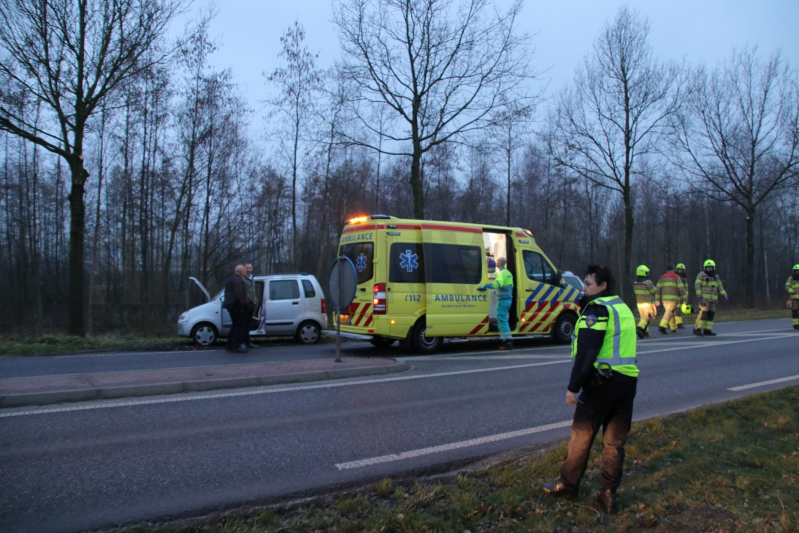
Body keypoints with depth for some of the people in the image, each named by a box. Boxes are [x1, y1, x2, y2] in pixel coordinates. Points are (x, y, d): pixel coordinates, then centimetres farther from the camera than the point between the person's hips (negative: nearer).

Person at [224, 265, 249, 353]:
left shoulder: (231, 279, 18)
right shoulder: (238, 280, -16)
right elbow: (238, 295, -25)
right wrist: (241, 306, -22)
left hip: (230, 305, 10)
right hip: (237, 306, -10)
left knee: (235, 325, 18)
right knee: (240, 326, -5)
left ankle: (230, 344, 22)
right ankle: (237, 346, -5)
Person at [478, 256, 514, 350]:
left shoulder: (501, 273, -15)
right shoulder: (508, 273, 16)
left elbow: (498, 283, -34)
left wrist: (485, 286, -37)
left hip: (503, 300, -10)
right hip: (508, 299, 10)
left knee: (502, 320, -7)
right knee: (503, 320, 17)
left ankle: (508, 342, -10)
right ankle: (503, 339, 21)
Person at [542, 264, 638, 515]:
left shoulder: (597, 308, -12)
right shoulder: (623, 308, 16)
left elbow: (586, 352, -19)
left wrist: (573, 386, -15)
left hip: (602, 381, -8)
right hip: (628, 381, 8)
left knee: (581, 435, 7)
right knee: (615, 441, 11)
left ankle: (567, 484, 20)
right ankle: (608, 494, 16)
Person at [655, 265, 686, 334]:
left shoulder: (662, 277, 13)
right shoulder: (676, 277, 2)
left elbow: (658, 289, 5)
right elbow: (681, 288, -5)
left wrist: (657, 300, 4)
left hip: (664, 298, 5)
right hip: (673, 298, -5)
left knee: (671, 313, 18)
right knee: (669, 313, -10)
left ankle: (674, 328, 26)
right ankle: (662, 327, -25)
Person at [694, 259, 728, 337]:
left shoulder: (716, 276, 13)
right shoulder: (701, 275, -6)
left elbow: (719, 287, 15)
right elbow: (697, 286, -11)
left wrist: (725, 295, 1)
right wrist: (699, 296, -20)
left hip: (712, 298, 7)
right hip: (704, 298, -7)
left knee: (711, 314, 4)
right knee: (703, 313, -13)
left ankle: (707, 331, 8)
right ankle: (697, 330, -11)